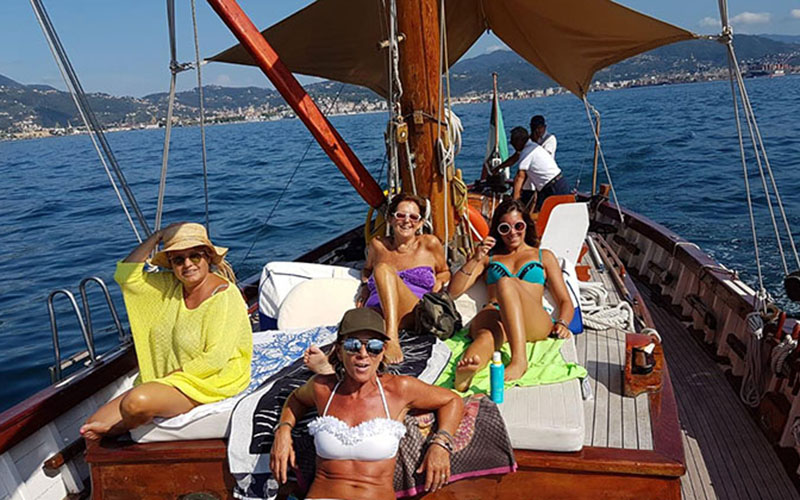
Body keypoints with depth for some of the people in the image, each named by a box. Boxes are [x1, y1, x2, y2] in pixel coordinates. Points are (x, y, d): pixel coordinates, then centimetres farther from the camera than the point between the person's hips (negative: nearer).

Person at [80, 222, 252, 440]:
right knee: (91, 426, -5)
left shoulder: (225, 296, -16)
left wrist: (173, 375, -15)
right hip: (164, 381, 7)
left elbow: (215, 359, -20)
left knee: (136, 402, -30)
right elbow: (126, 276, -1)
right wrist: (157, 236, -4)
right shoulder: (169, 285, 6)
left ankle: (116, 429, 1)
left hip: (204, 384, -7)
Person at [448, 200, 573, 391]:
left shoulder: (544, 256, 29)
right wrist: (475, 259, 7)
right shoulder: (490, 256, 31)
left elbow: (565, 301, 21)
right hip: (493, 315, 1)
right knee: (487, 336, -40)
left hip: (534, 321, -1)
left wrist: (561, 323, -2)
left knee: (505, 283, -36)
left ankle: (519, 359, -54)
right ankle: (463, 374, -73)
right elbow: (454, 291, 21)